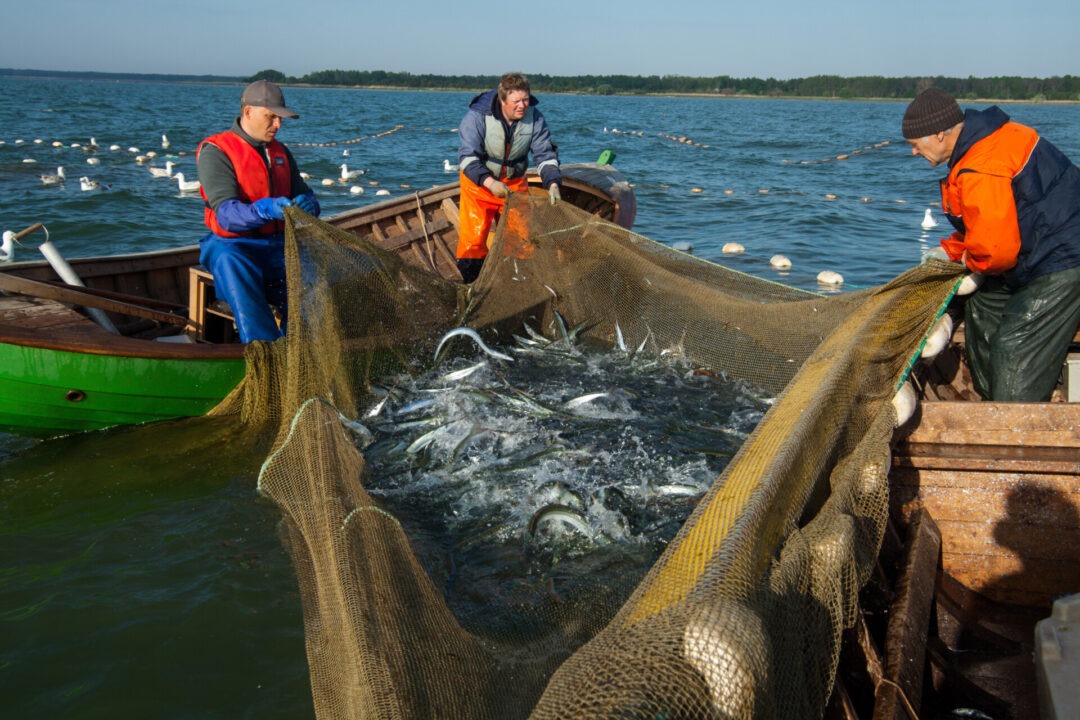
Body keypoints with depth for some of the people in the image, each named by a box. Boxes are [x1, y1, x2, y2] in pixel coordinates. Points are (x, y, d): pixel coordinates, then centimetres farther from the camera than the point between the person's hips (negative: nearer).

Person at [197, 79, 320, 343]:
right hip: (233, 244, -5)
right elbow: (225, 213, -18)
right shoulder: (216, 151, -5)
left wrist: (307, 204, -17)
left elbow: (306, 195, 10)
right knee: (231, 262, -39)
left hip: (278, 243, 5)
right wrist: (266, 209, -38)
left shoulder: (280, 152, 15)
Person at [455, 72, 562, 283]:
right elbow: (467, 156, -25)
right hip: (478, 180, -3)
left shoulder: (535, 118, -11)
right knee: (473, 234, -10)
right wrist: (489, 182, -39)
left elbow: (545, 154, -8)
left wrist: (553, 182, -27)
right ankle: (467, 283, 4)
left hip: (515, 182, 4)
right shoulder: (478, 115, -22)